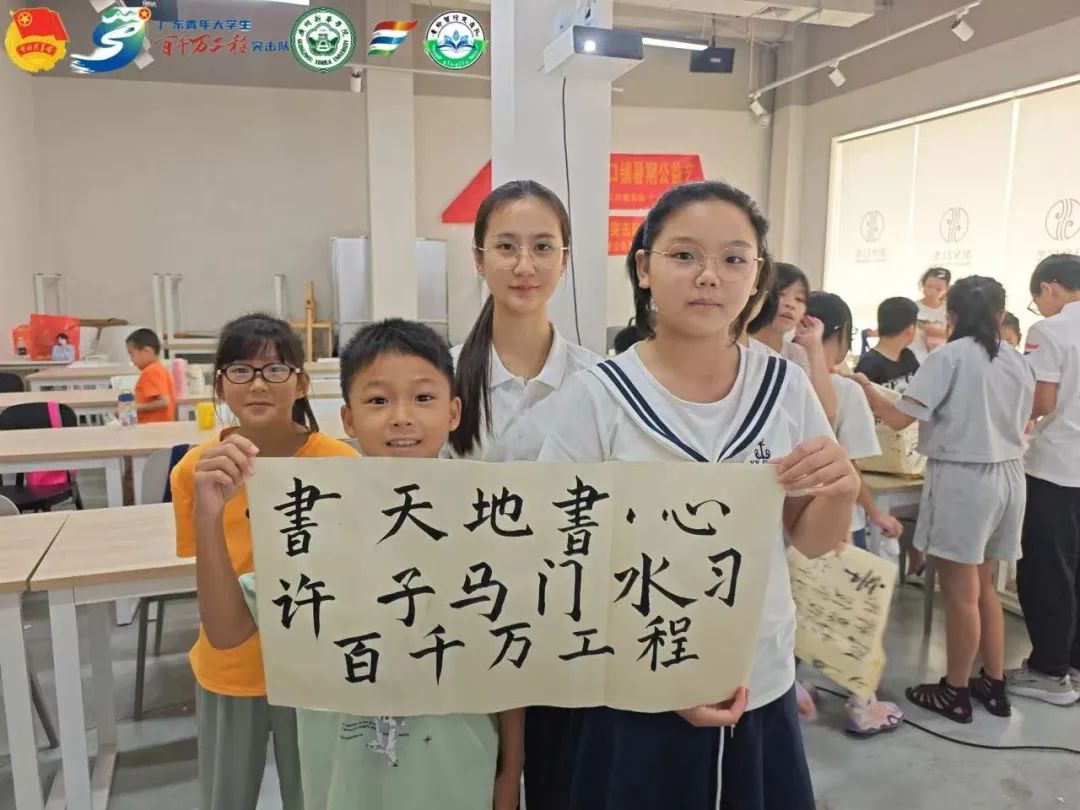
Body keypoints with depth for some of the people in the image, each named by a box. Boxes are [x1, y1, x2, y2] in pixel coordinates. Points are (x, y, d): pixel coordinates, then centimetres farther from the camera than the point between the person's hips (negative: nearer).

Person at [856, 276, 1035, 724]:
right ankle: (994, 684, 29)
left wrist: (866, 389, -2)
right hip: (1008, 477, 7)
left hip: (962, 477, -7)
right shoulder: (1018, 362, 8)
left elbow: (899, 418, -16)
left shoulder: (949, 357, -11)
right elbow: (1021, 428, 15)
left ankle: (955, 692, 16)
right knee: (983, 587, 19)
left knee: (960, 592, 4)